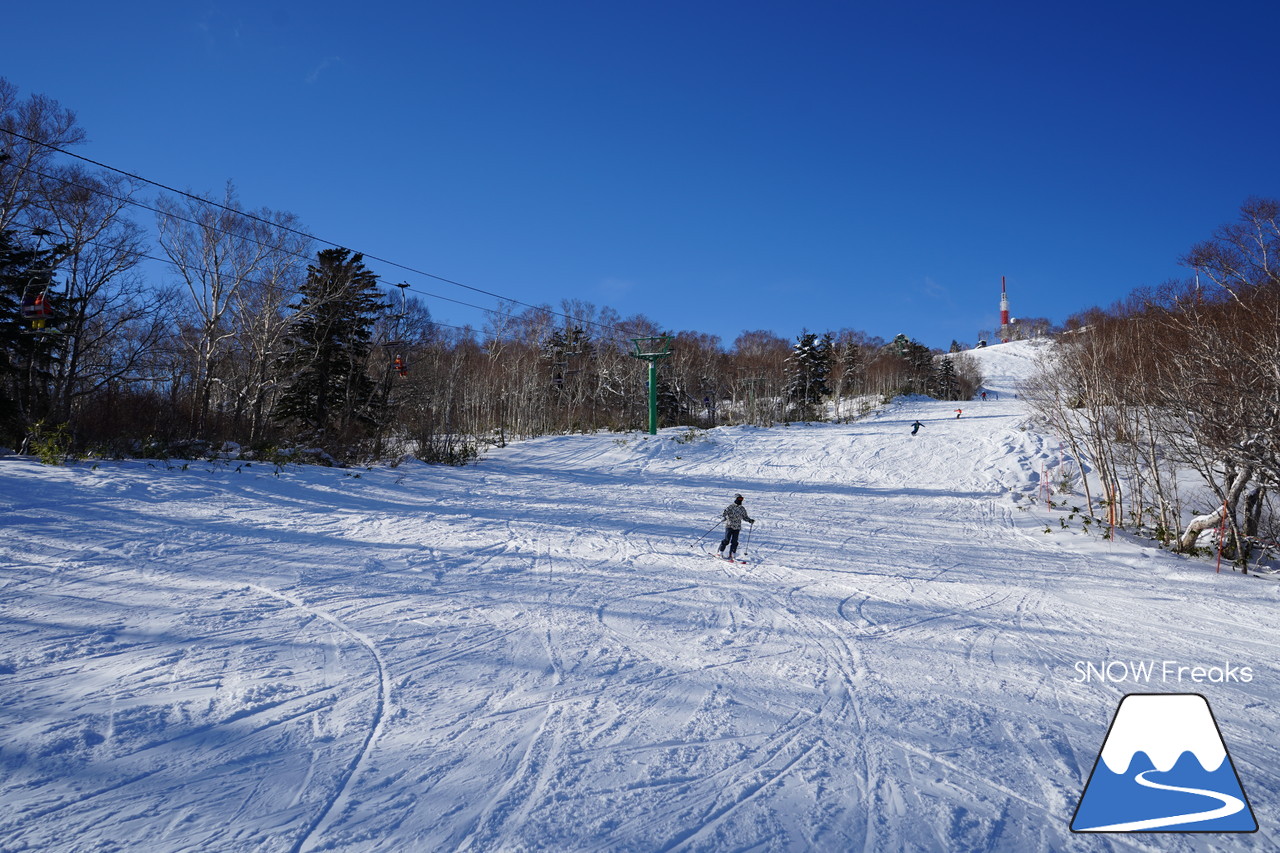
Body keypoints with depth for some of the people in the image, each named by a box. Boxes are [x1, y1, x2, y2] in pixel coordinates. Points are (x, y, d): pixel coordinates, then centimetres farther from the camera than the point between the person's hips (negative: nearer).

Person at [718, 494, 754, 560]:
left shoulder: (742, 509, 12)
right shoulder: (730, 507, -4)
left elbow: (745, 517, 21)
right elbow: (724, 512, -12)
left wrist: (750, 520, 5)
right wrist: (724, 517, -33)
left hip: (737, 527, 4)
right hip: (729, 526, -4)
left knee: (734, 542, -3)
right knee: (726, 540, -9)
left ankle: (731, 555, 6)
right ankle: (720, 552, 6)